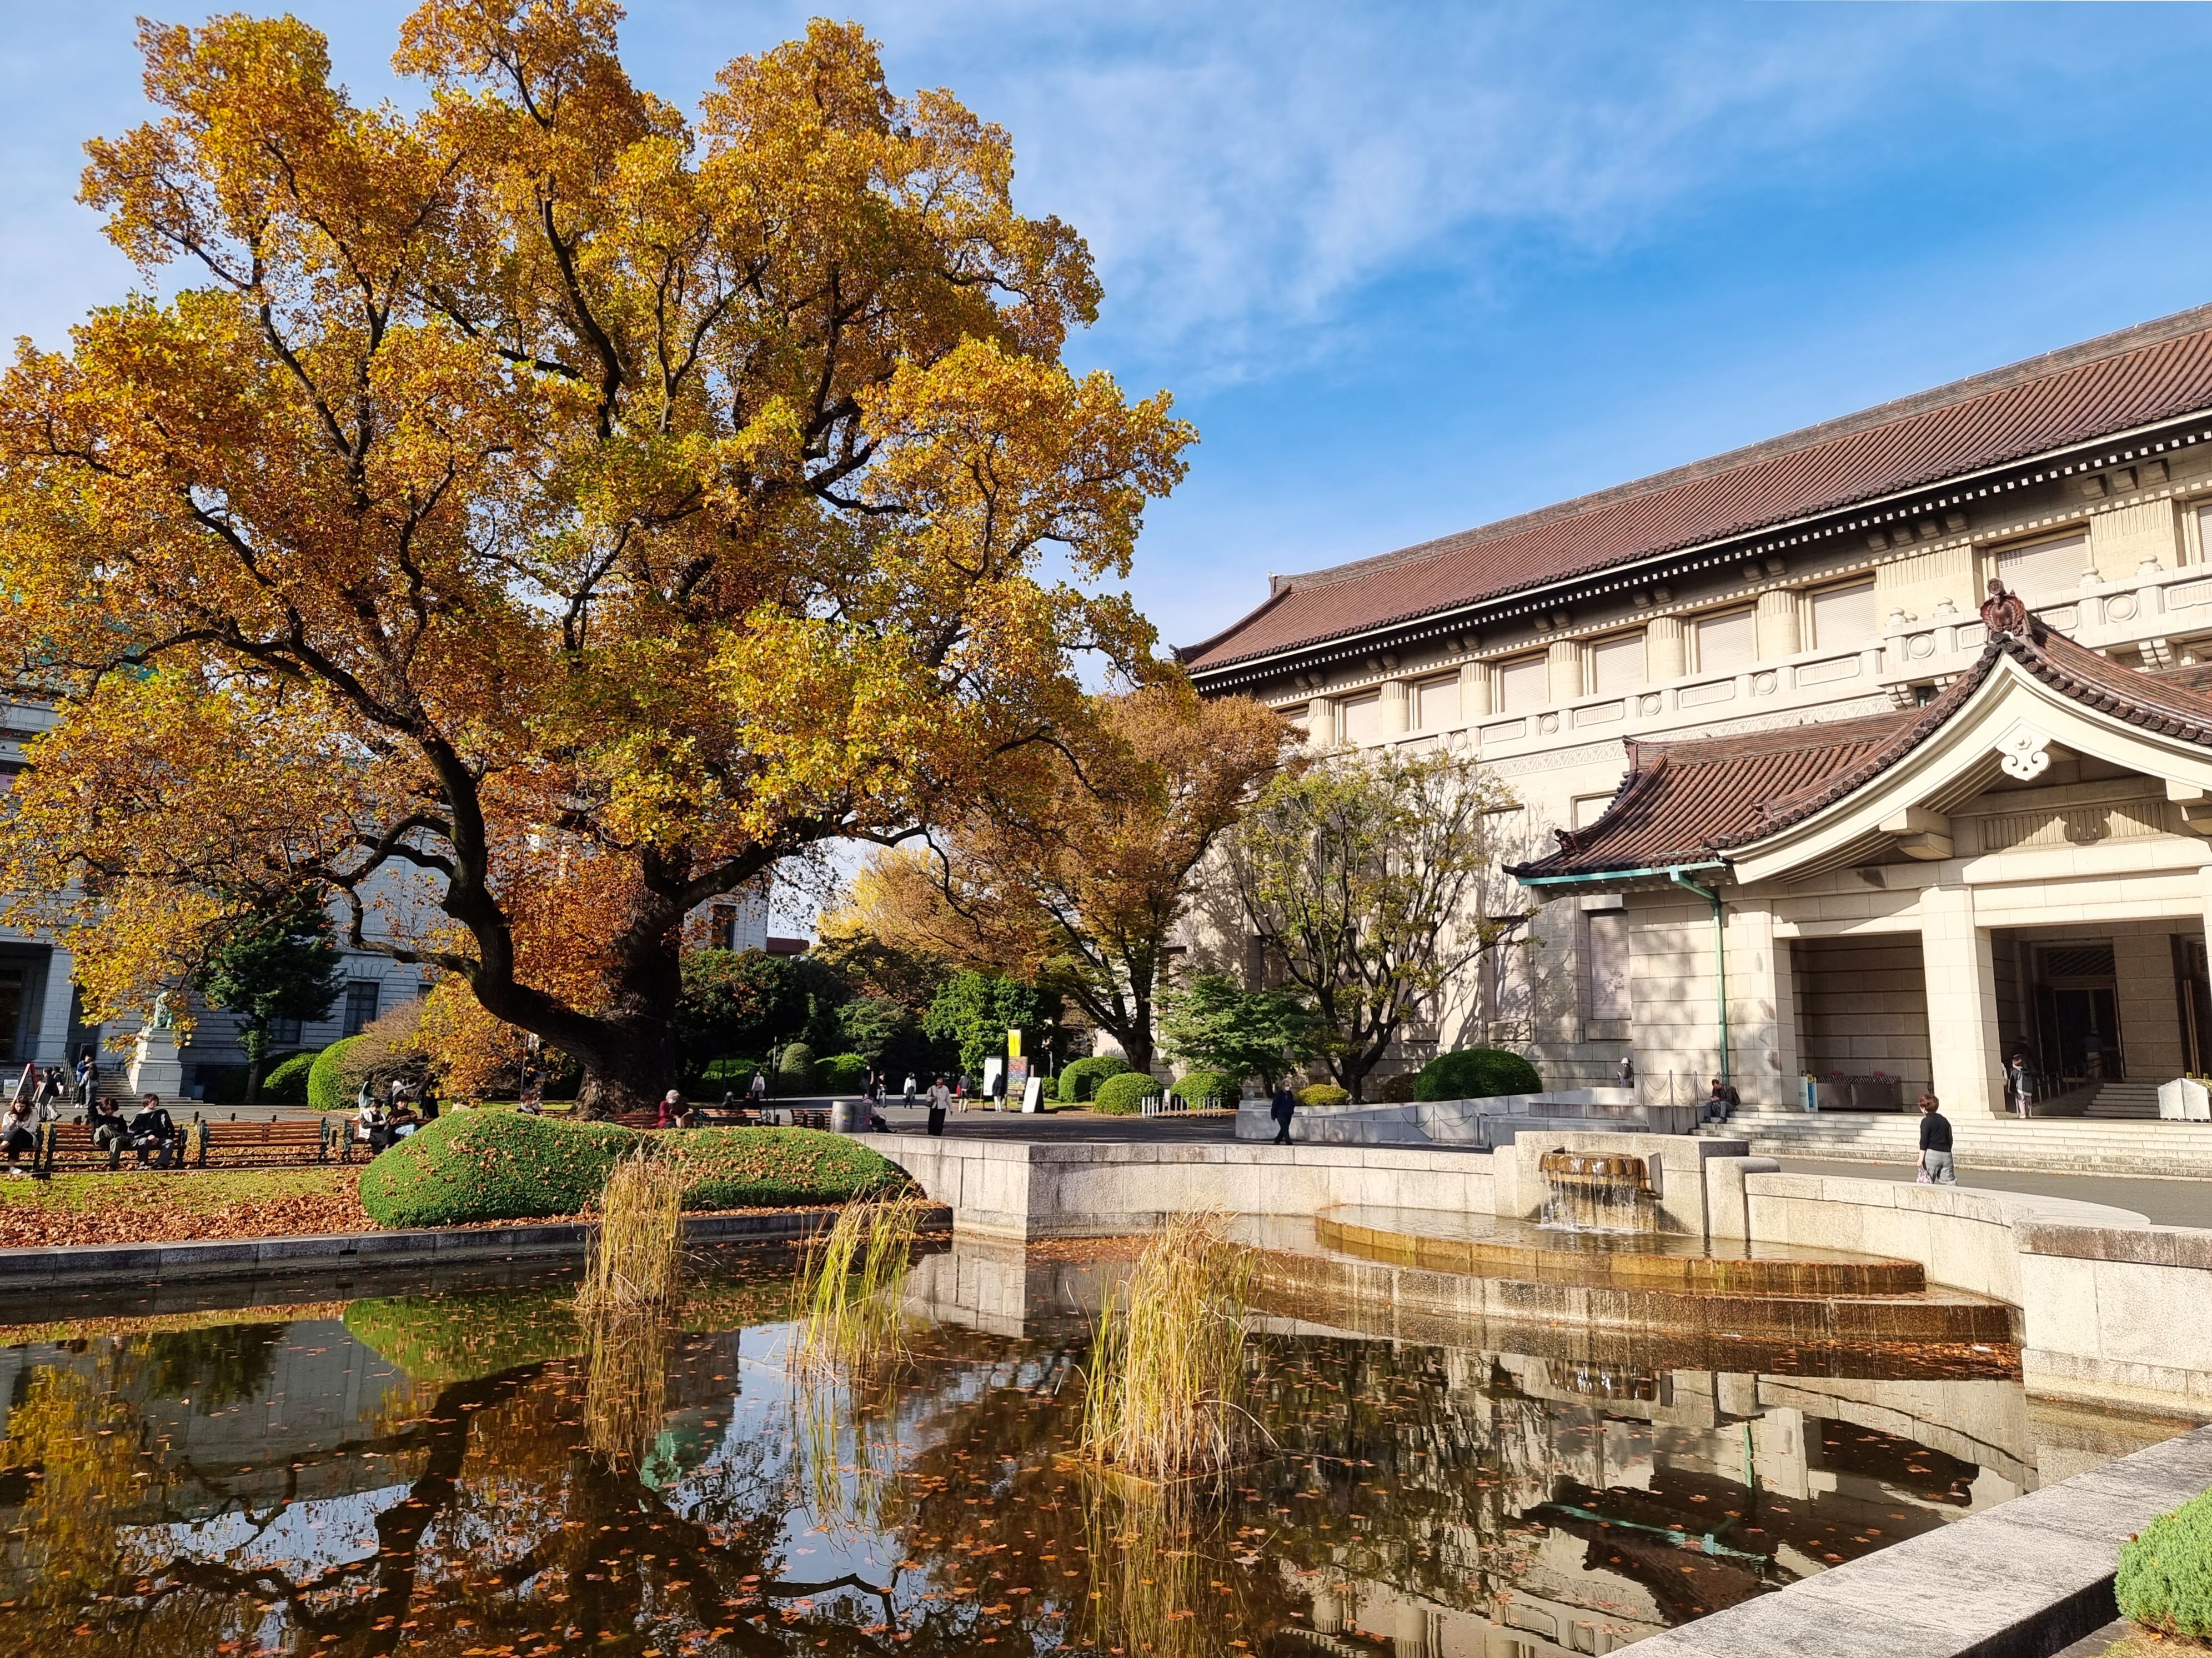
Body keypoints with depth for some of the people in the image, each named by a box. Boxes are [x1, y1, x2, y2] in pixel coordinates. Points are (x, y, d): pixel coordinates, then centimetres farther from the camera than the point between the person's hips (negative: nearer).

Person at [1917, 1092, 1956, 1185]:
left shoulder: (1927, 1121, -4)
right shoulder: (1945, 1120, 17)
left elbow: (1924, 1141, -11)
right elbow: (1950, 1140, 22)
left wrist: (1921, 1157, -12)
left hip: (1932, 1154, -6)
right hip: (1946, 1155, 6)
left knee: (1926, 1182, -1)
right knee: (1949, 1181, 4)